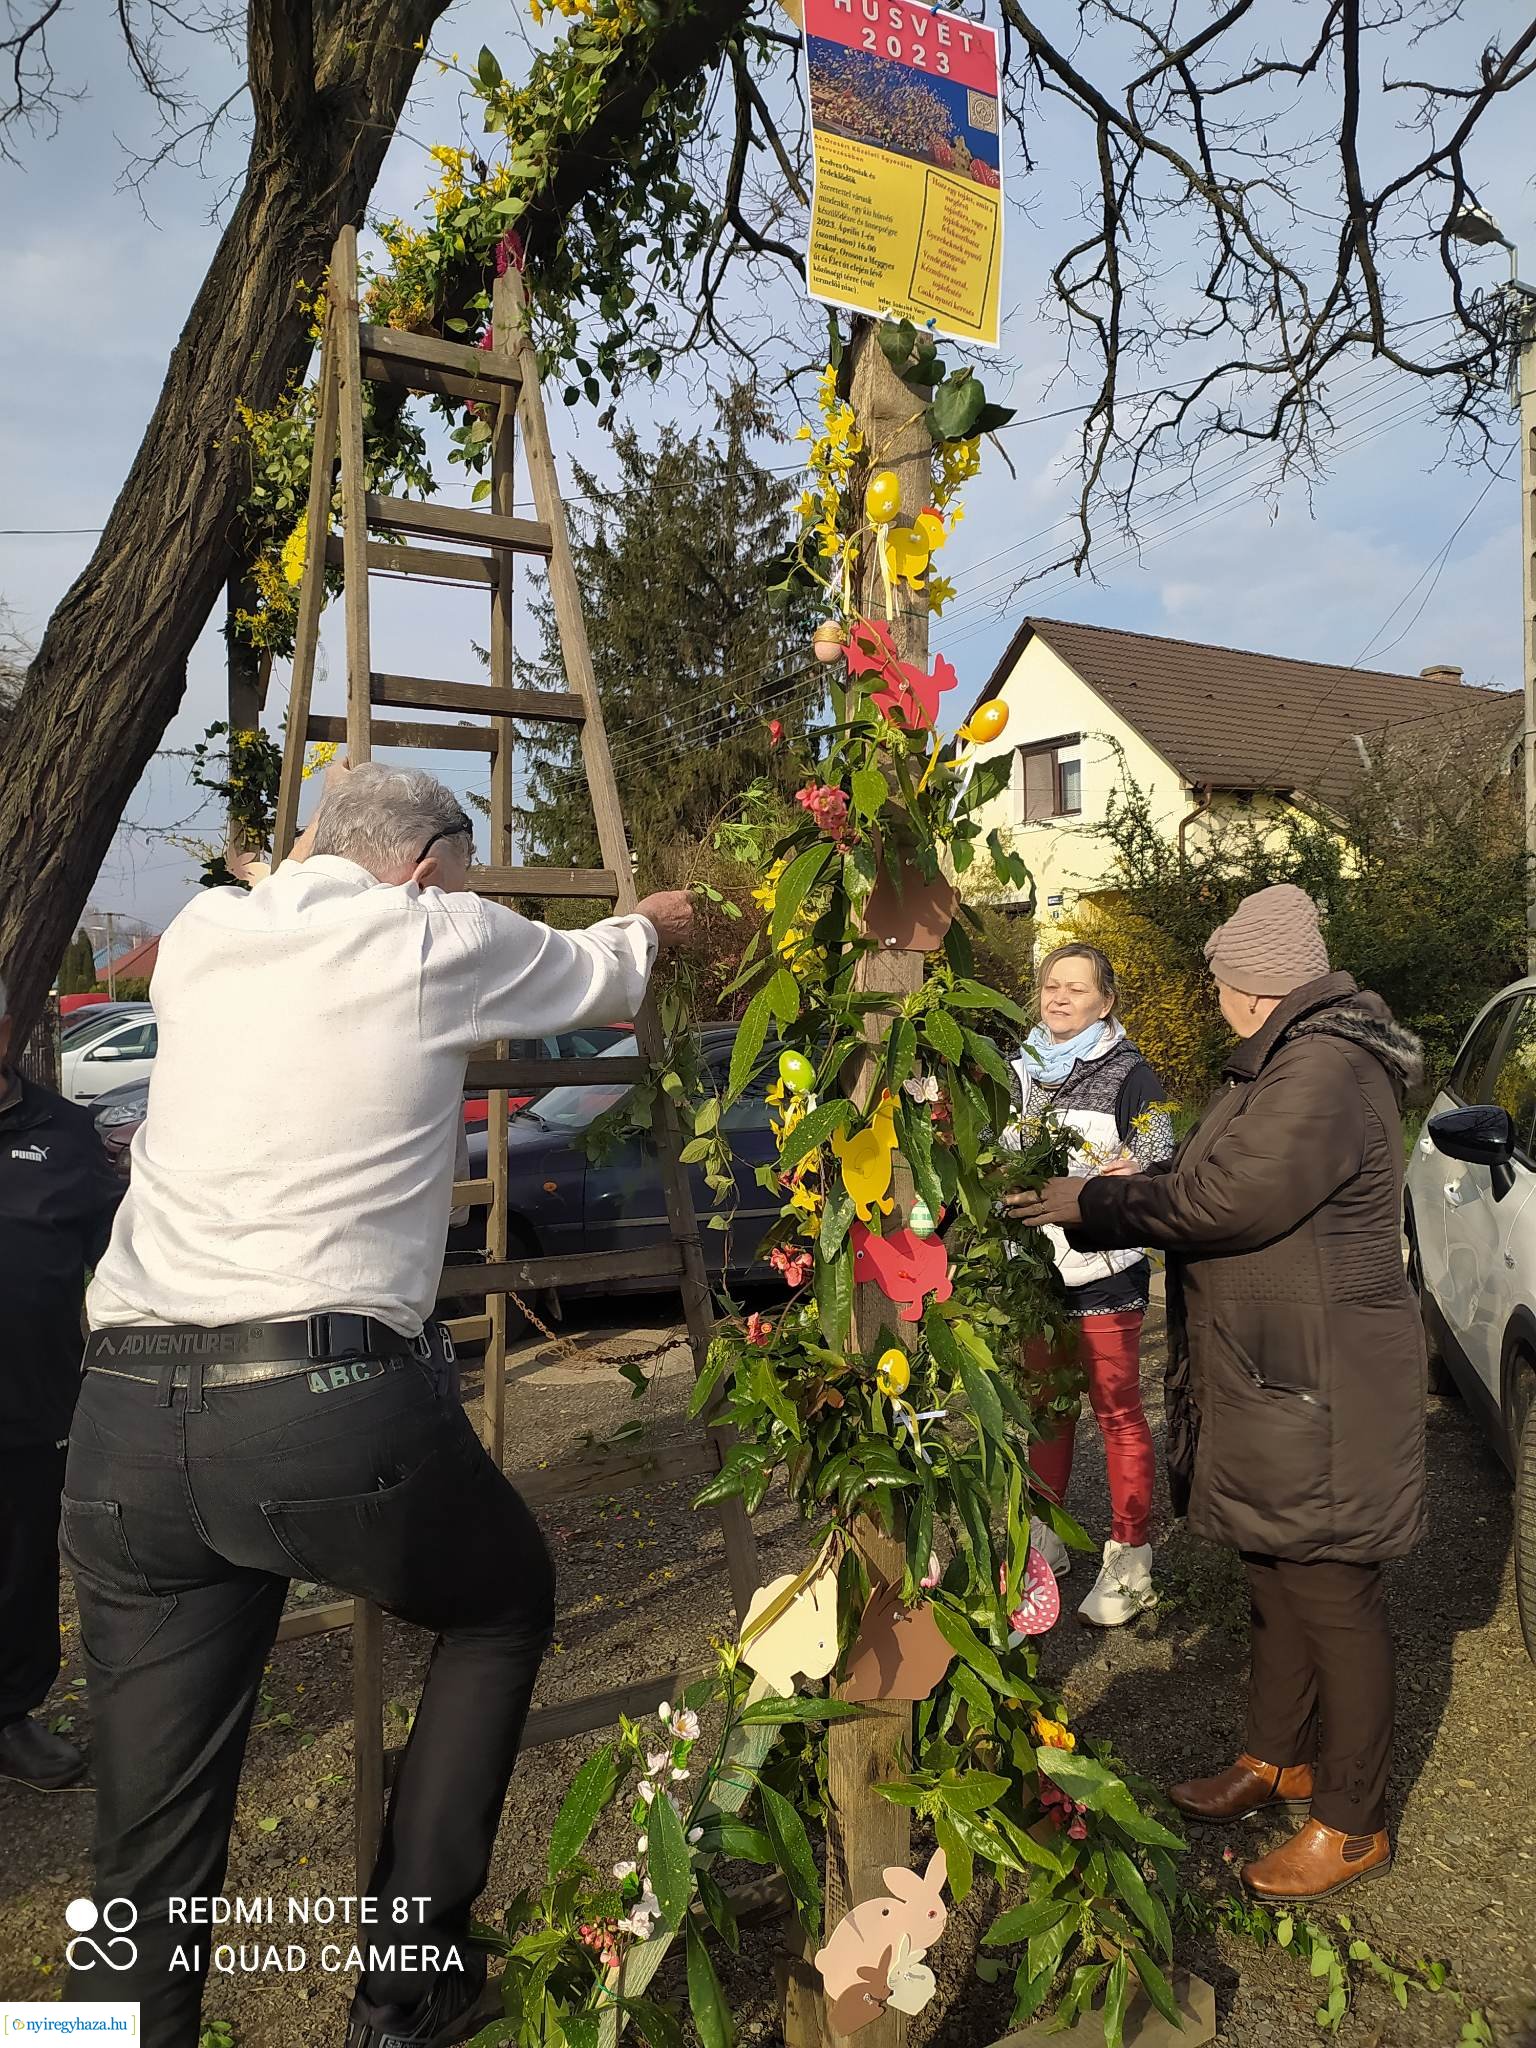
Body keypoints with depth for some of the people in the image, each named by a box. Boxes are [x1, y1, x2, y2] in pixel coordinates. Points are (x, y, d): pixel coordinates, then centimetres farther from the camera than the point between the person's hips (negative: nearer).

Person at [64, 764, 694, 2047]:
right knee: (505, 1604, 25)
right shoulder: (440, 938, 4)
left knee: (153, 1846, 12)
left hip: (126, 1418, 5)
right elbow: (600, 980, 24)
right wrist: (647, 926, 47)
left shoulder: (202, 940, 15)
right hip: (334, 1402, -4)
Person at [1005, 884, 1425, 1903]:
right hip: (1267, 1381, 10)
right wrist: (1106, 1199, 7)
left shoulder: (1325, 1072, -22)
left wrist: (1092, 1203, -16)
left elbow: (1228, 1197, -27)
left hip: (1321, 1394, -10)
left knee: (1333, 1599, 3)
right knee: (1277, 1579, 22)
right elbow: (1220, 1186, 16)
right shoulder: (1284, 1063, 13)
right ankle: (1279, 1759, 40)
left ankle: (1353, 1825, 19)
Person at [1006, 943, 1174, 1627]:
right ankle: (1045, 1538, 30)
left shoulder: (1128, 1074, -7)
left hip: (1104, 1273, -5)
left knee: (1117, 1413, 2)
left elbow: (1158, 1168, -11)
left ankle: (1129, 1561, 13)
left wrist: (1119, 1177, -30)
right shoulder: (1020, 1071, 9)